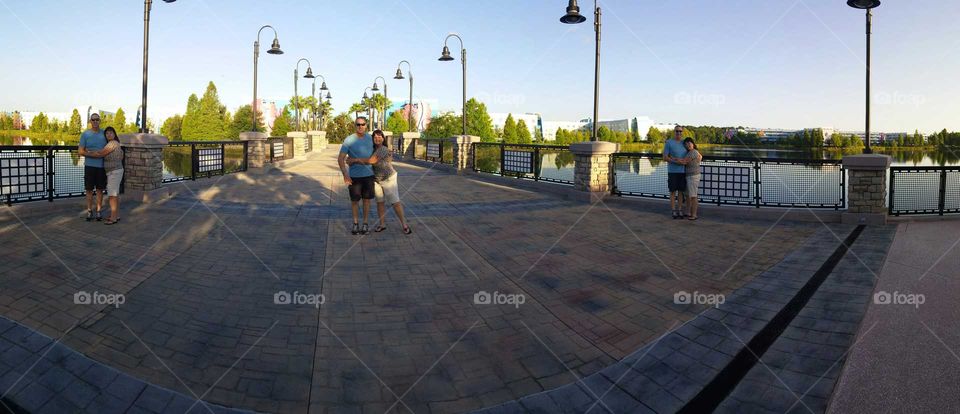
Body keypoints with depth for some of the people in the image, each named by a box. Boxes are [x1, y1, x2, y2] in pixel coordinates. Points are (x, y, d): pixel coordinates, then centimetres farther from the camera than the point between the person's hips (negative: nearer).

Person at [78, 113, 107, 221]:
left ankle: (99, 211, 14)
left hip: (101, 166, 1)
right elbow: (80, 151, -4)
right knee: (89, 189, 4)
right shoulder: (85, 134, -1)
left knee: (100, 189, 6)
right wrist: (93, 154, -20)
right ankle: (89, 211, 14)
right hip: (89, 166, -1)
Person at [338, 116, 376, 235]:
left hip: (368, 174, 3)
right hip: (354, 176, -2)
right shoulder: (349, 140, -12)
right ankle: (355, 224, 24)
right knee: (354, 200, 8)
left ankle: (365, 224, 22)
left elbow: (374, 155, 15)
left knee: (367, 199, 9)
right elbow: (340, 159, -13)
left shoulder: (370, 138, 0)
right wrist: (345, 174, -24)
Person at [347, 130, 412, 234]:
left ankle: (404, 224, 7)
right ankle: (382, 224, 19)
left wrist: (355, 160, -31)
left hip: (389, 179, -7)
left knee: (395, 202, -5)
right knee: (380, 202, 9)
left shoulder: (383, 149, -23)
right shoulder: (373, 149, 3)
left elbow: (372, 160, -34)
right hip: (376, 180, 7)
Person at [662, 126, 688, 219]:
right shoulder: (668, 143, -5)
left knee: (681, 191, 7)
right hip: (672, 171, -4)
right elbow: (665, 158, -9)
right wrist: (676, 161, -22)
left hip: (682, 171, 4)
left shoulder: (684, 143, 8)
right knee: (673, 191, 2)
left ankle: (680, 210, 15)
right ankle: (673, 211, 10)